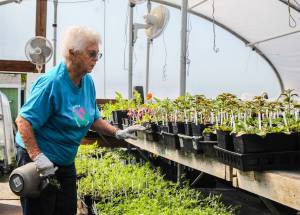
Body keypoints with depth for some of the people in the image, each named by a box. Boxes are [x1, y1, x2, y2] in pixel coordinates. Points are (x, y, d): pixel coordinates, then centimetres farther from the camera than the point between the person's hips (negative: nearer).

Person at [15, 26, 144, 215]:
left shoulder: (88, 82, 1)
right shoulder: (52, 82, -23)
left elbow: (92, 118, 13)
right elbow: (23, 121, -23)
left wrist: (117, 132, -1)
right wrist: (38, 157, -29)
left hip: (66, 162, 8)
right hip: (39, 163, -8)